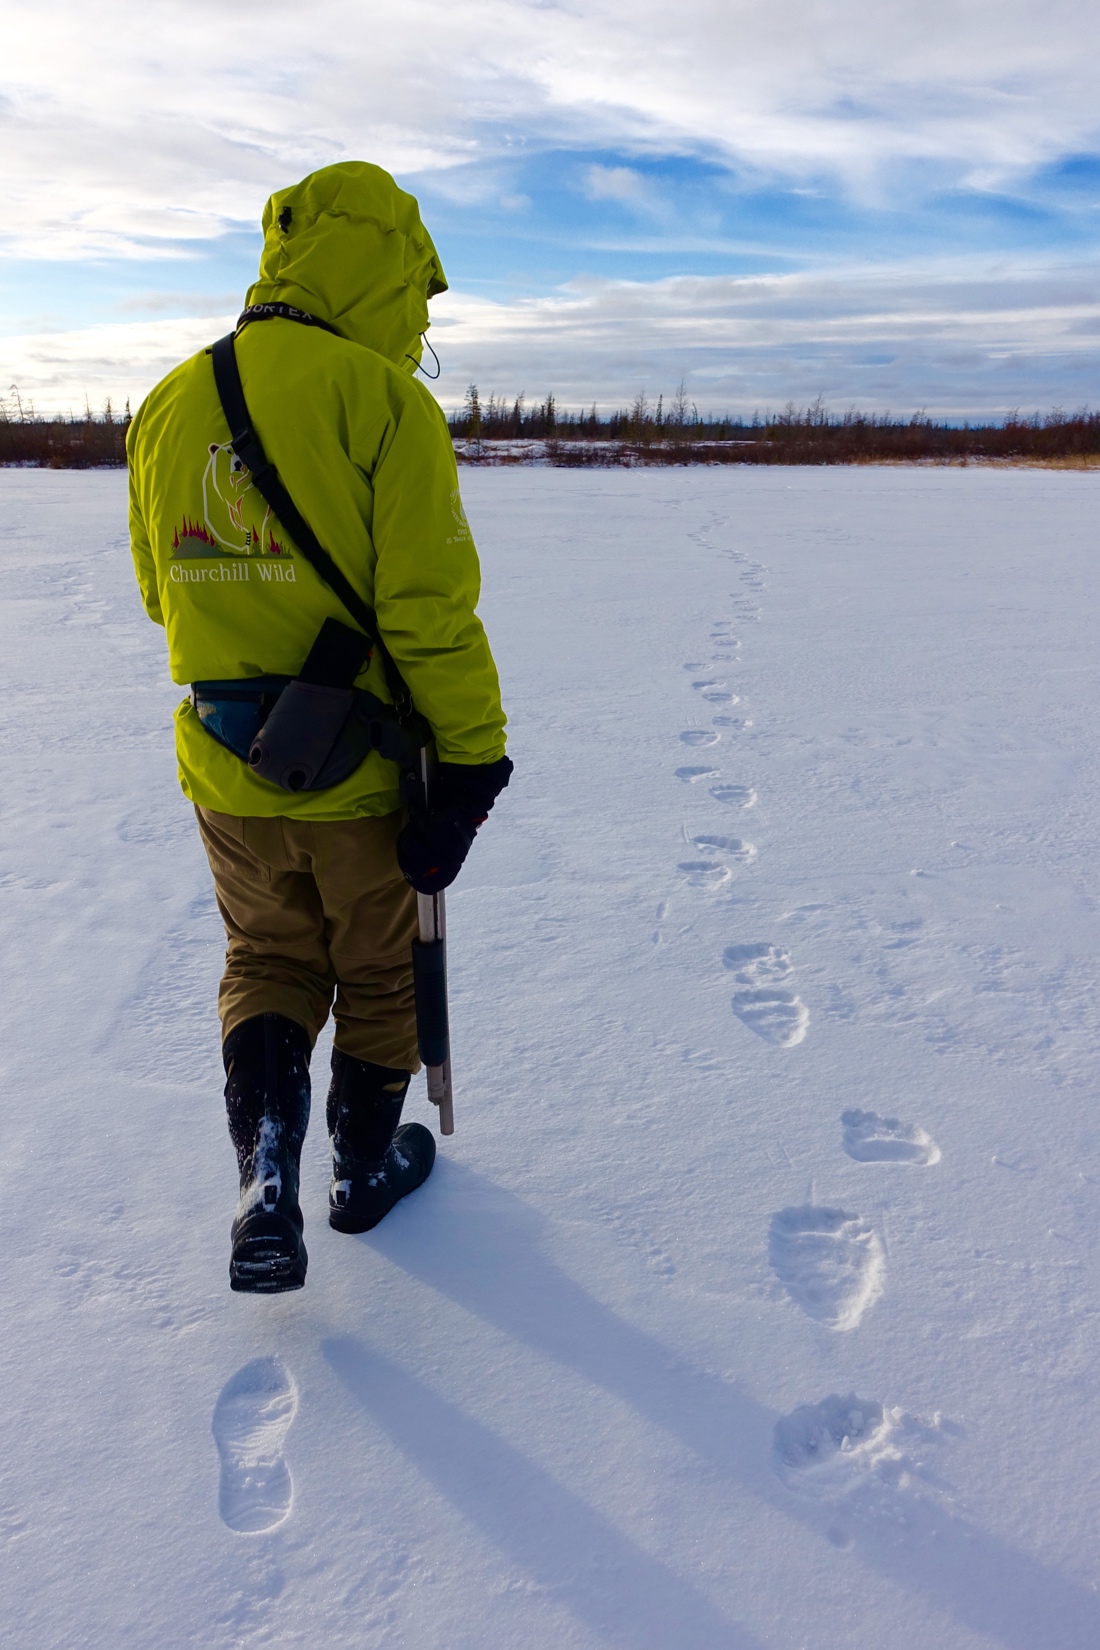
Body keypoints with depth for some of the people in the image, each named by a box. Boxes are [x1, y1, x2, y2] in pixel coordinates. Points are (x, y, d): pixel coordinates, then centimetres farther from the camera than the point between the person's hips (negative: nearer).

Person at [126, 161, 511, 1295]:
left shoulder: (170, 404, 6)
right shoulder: (380, 397, -14)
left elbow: (163, 593, 13)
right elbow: (430, 605, -19)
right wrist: (474, 755, -13)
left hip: (224, 767, 5)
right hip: (362, 770, -5)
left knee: (266, 958, 23)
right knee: (377, 972, 17)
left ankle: (266, 1171, 7)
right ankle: (366, 1166, 35)